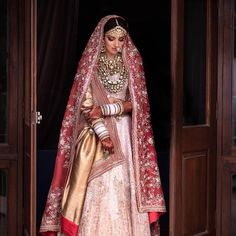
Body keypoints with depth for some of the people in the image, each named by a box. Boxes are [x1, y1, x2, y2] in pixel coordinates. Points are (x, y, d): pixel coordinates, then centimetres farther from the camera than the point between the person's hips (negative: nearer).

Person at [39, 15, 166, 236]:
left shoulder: (132, 63, 7)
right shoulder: (91, 63, 0)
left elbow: (135, 102, 1)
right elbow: (86, 104, -7)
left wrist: (106, 109, -13)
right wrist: (103, 135, -18)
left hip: (125, 134, 2)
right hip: (96, 132, -2)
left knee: (124, 187, -1)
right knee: (97, 188, -7)